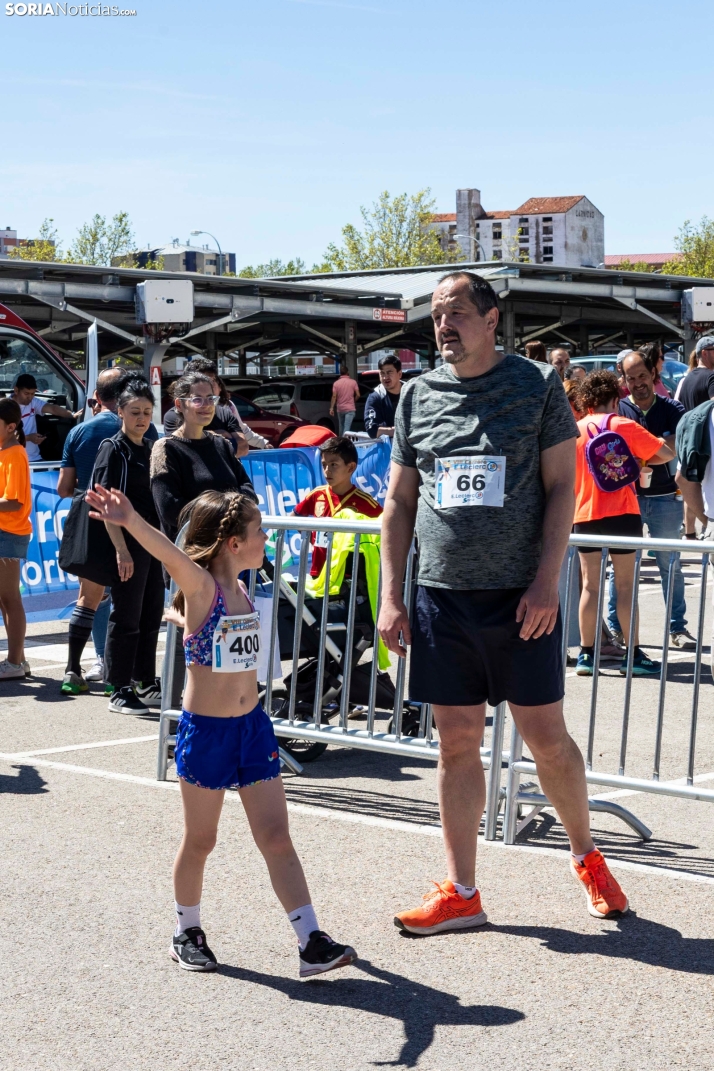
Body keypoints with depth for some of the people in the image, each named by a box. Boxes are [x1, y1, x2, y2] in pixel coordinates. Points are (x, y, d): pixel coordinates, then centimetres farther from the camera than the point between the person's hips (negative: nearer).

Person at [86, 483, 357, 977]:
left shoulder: (242, 589, 6)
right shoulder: (200, 586, -14)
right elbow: (168, 552, -36)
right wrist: (130, 520, -52)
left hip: (252, 726, 6)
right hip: (205, 731, -6)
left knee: (277, 837, 3)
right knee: (200, 839, 9)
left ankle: (312, 942, 3)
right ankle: (187, 933, 29)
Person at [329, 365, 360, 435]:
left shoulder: (336, 383, -2)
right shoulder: (353, 382, -3)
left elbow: (334, 396, -7)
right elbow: (358, 395, -2)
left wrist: (331, 408, -3)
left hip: (340, 409, 2)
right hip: (350, 409, -2)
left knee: (341, 427, 17)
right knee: (347, 427, -11)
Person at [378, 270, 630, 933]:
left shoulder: (538, 385, 0)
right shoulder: (419, 395, 9)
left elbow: (561, 488, -2)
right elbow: (399, 501, 12)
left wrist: (546, 581, -12)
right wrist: (390, 597, 5)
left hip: (520, 597, -3)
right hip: (442, 598, 3)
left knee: (547, 737, 2)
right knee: (457, 742, 6)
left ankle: (586, 856, 26)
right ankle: (461, 893, 14)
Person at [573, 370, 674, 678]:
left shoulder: (575, 430, 5)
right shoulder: (625, 427, -4)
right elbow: (667, 453, -1)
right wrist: (638, 460, 13)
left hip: (585, 516, 3)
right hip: (622, 514, -3)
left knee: (590, 586, 7)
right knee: (625, 586, 1)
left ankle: (586, 654, 5)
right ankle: (632, 655, 4)